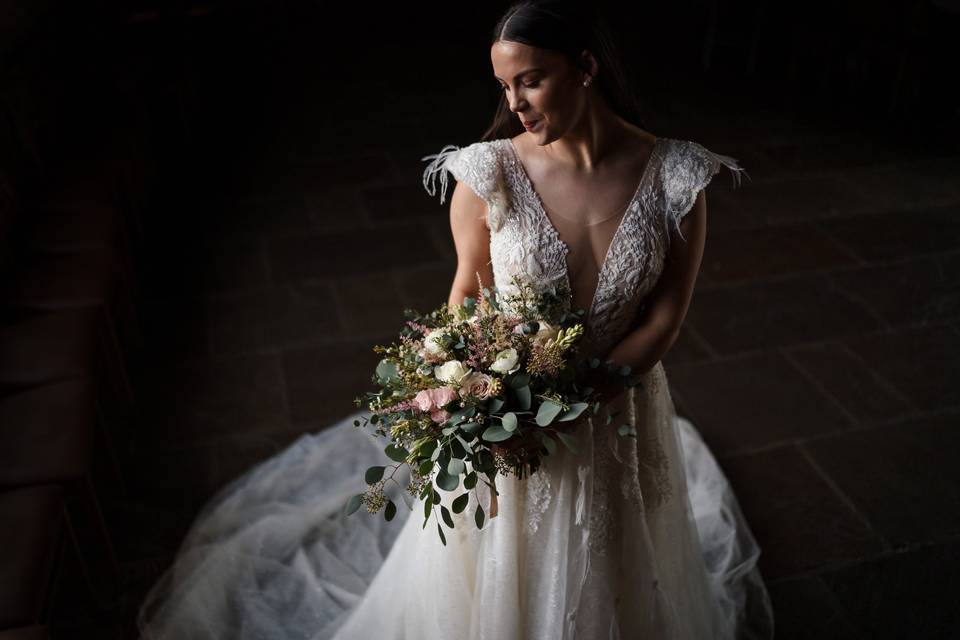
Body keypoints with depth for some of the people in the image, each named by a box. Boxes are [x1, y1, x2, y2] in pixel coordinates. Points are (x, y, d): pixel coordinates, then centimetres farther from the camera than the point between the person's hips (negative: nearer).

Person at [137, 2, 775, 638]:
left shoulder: (675, 178, -17)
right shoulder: (489, 174, -18)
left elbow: (665, 317, -11)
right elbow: (470, 288, -3)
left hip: (621, 411, 2)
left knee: (609, 578, 28)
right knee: (495, 582, 23)